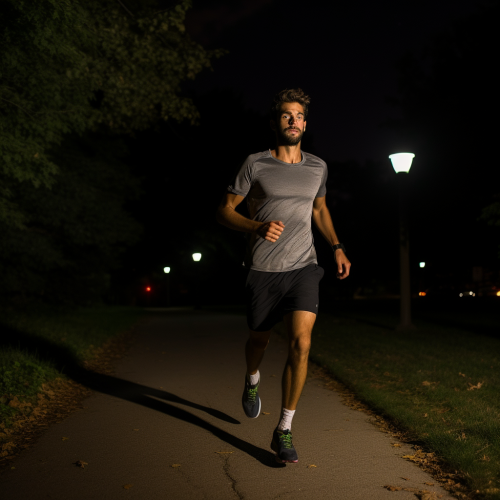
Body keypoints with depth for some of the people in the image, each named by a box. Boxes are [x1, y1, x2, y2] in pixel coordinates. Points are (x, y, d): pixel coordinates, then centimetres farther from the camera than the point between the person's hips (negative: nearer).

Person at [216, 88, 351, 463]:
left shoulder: (317, 167, 8)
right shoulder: (256, 164, -3)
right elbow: (225, 210, -1)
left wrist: (337, 247, 14)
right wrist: (258, 227, -19)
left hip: (303, 267, 1)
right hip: (264, 270, -1)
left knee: (301, 344, -15)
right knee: (259, 339, 15)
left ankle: (284, 431, -2)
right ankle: (253, 380, 52)